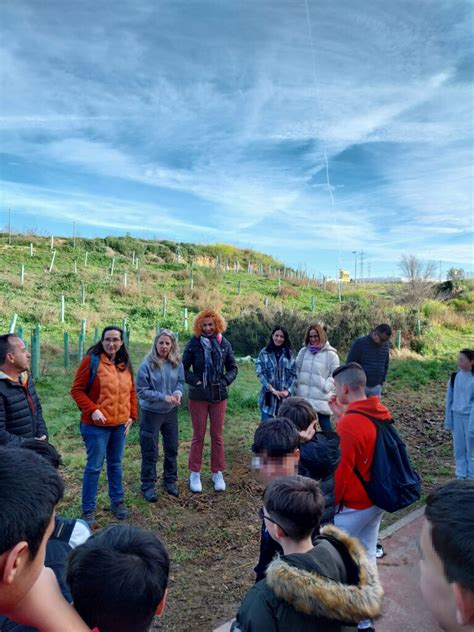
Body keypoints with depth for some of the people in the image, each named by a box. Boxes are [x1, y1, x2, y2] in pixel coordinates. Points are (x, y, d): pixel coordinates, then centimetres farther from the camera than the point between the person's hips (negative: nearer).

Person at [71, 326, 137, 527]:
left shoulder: (125, 364, 6)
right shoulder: (91, 360, -11)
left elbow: (131, 392, 14)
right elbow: (77, 390, -11)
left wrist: (132, 415, 7)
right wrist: (92, 410, -21)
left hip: (120, 425, 5)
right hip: (96, 425, -5)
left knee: (115, 464, 18)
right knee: (94, 467, 2)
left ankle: (117, 501, 33)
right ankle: (88, 509, 16)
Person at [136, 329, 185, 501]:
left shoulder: (177, 363, -8)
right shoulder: (147, 364, -20)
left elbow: (181, 381, 3)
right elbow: (141, 391, -16)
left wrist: (178, 392, -19)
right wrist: (163, 397, -23)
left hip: (171, 411, 5)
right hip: (151, 412, -4)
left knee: (172, 448, 17)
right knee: (150, 451, 7)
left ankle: (170, 480, 37)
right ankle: (148, 485, 24)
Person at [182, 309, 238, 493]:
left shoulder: (224, 343, 0)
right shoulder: (194, 343, -7)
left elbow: (233, 367, 8)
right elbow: (183, 368, -1)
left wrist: (225, 381, -6)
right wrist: (195, 381, -13)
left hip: (219, 396, 2)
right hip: (198, 396, -2)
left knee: (217, 435, 11)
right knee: (198, 436, 8)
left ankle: (217, 473, 25)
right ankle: (195, 473, 22)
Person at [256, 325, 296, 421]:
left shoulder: (289, 354, 8)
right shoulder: (264, 353, -1)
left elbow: (294, 374, 5)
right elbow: (260, 373, -7)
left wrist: (287, 390, -9)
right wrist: (273, 390, -13)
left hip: (285, 397, 3)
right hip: (268, 396, -2)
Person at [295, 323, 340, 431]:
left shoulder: (330, 354, -4)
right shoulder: (303, 351, 10)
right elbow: (297, 369, 15)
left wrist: (326, 387, -13)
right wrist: (297, 383, 3)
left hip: (322, 398, -4)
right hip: (303, 396, 4)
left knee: (325, 424, 3)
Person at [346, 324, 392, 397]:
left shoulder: (386, 345, 3)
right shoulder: (360, 342, -12)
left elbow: (386, 364, 16)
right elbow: (350, 364, -9)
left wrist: (382, 381, 11)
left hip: (376, 387, 5)